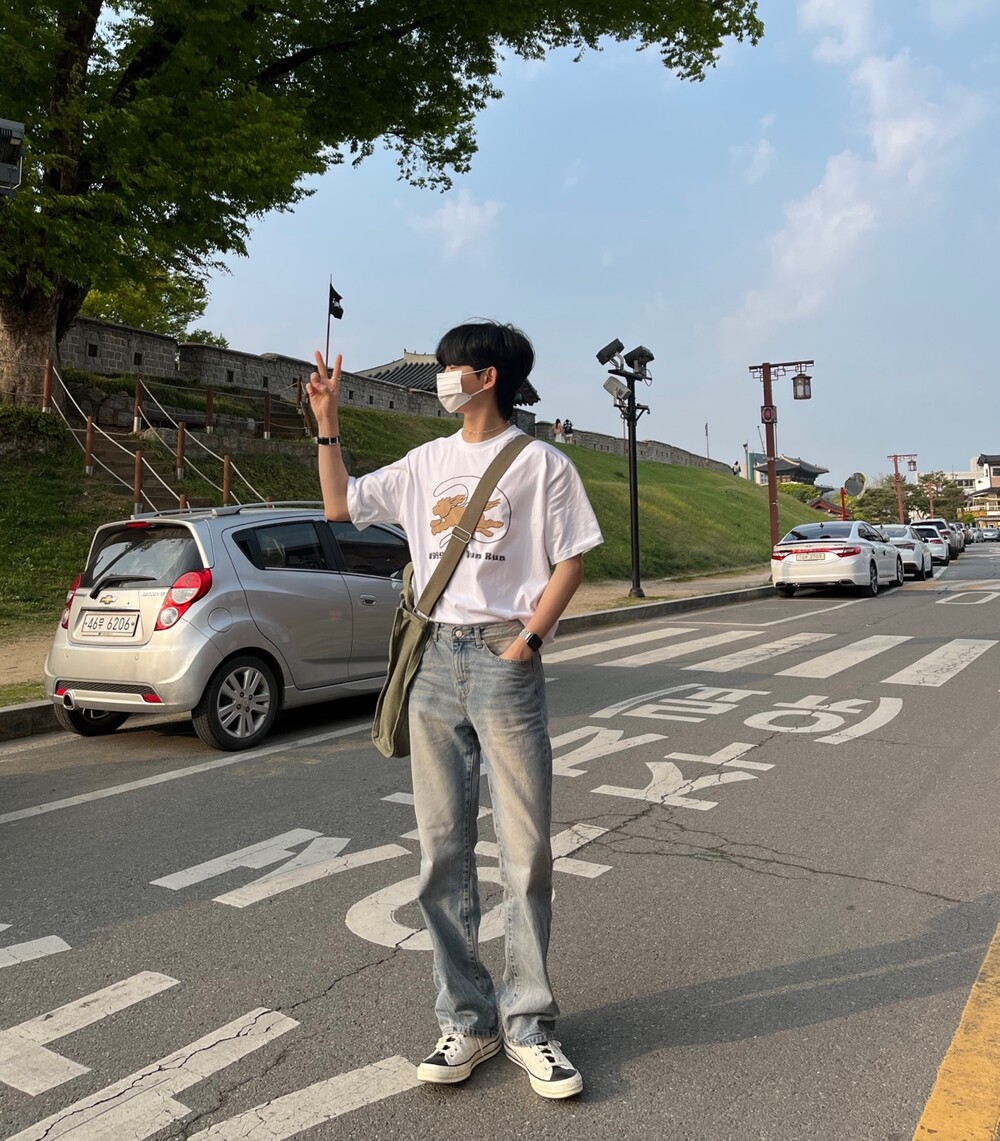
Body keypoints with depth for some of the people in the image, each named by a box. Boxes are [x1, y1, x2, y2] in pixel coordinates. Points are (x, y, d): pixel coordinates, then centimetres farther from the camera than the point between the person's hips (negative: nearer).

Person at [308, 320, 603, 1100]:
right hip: (434, 660, 5)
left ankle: (528, 1024, 18)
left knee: (525, 852, 0)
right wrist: (327, 423, 12)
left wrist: (527, 641, -12)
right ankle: (467, 1021, 22)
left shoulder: (540, 464, 1)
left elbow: (571, 560, -2)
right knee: (444, 852, 8)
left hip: (504, 661, -4)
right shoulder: (426, 463, 15)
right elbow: (341, 505, 20)